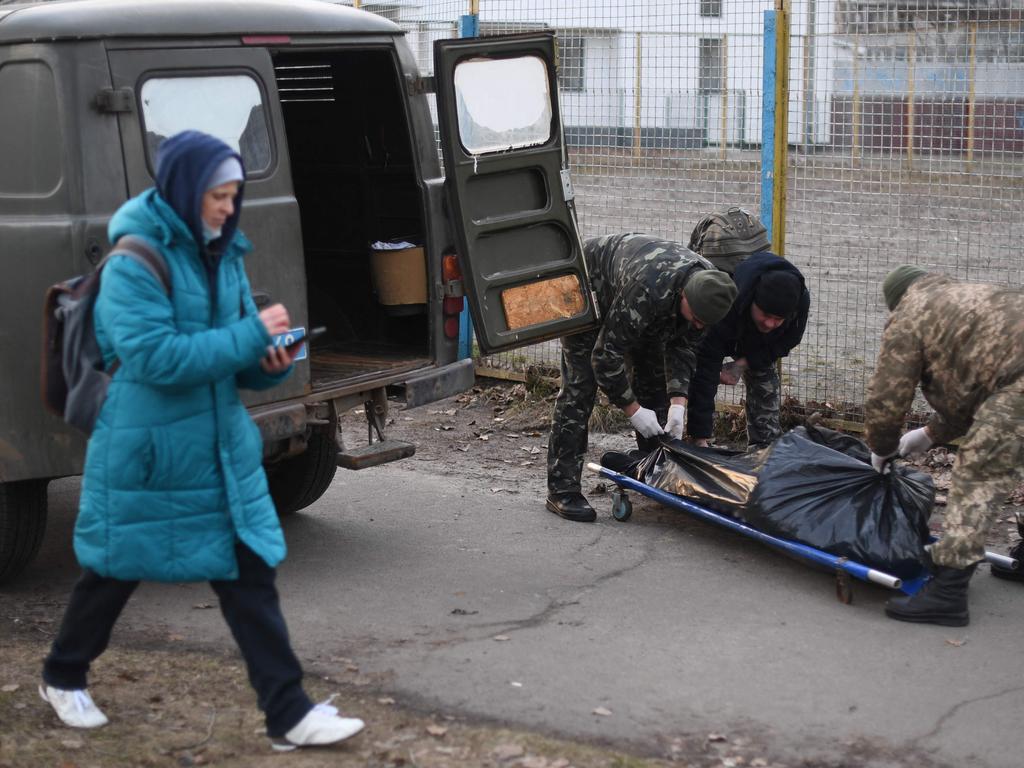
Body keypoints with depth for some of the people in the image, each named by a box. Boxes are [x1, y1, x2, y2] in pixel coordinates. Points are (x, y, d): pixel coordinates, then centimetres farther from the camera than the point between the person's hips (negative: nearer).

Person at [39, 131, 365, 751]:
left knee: (250, 574, 2)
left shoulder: (224, 256, 6)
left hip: (223, 448, 6)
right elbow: (156, 356, -26)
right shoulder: (135, 261, -16)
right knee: (116, 570, 12)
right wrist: (252, 334, -24)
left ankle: (289, 715, 5)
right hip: (146, 453, -6)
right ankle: (63, 678, 38)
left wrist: (271, 362, -8)